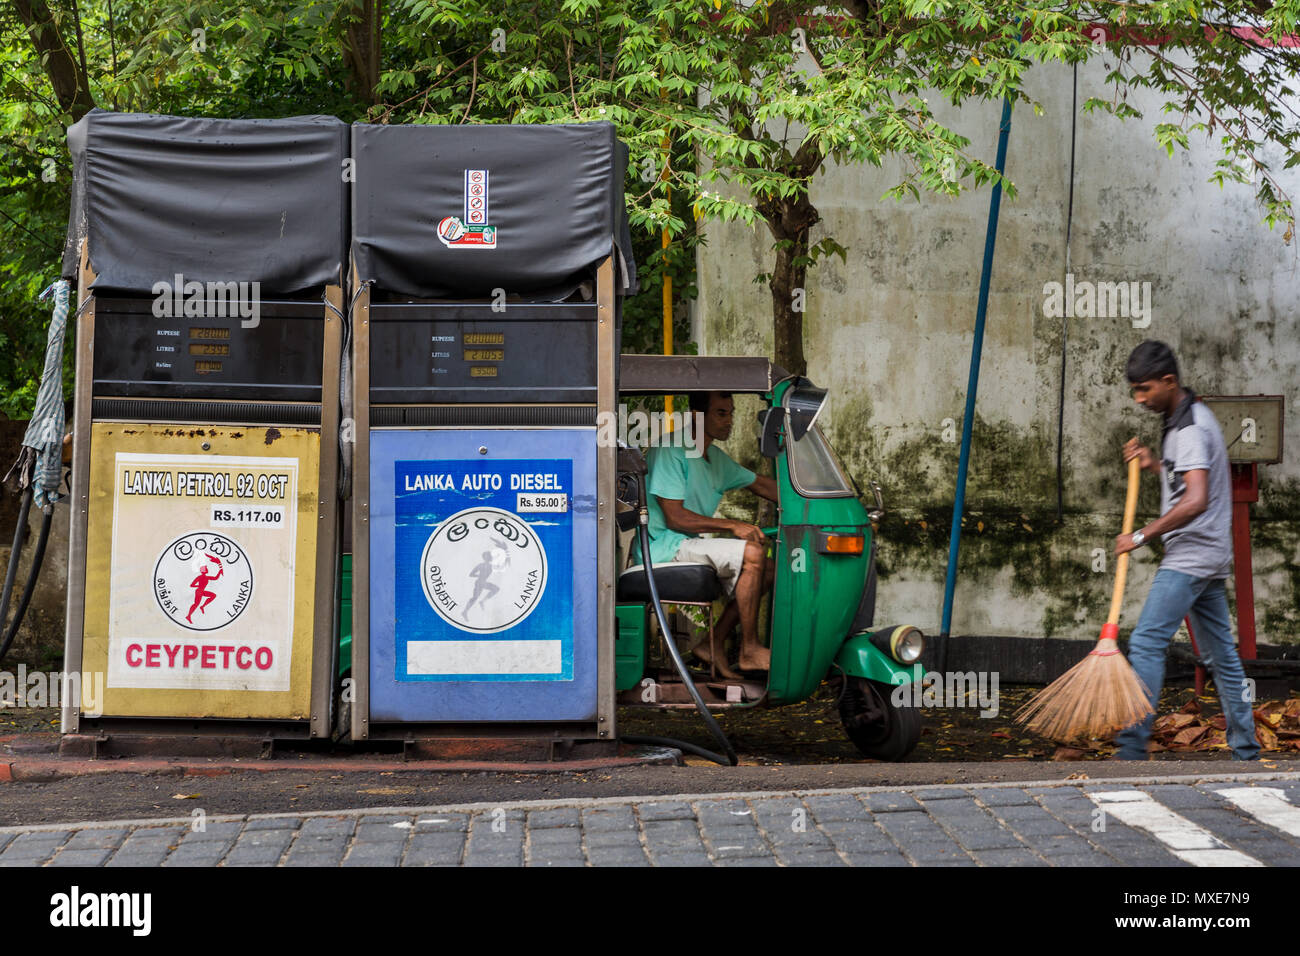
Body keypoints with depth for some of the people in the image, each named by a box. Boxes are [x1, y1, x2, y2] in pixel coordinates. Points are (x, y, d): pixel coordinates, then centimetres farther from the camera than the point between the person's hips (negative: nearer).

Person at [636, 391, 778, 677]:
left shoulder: (717, 458, 15)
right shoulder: (671, 451, -14)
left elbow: (763, 485, 21)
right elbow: (675, 518, -19)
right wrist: (731, 526, -21)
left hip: (691, 544, 9)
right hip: (665, 546, -9)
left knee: (767, 569, 0)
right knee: (752, 553, -23)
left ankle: (714, 643, 3)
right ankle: (749, 651, -15)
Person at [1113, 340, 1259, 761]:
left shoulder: (1191, 428, -16)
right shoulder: (1185, 419, 16)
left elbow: (1196, 501, -28)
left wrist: (1142, 535, -23)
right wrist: (1154, 465, 13)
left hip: (1192, 555, -11)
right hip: (1207, 557, 11)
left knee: (1146, 642, -14)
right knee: (1220, 654, 12)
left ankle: (1132, 748, -17)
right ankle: (1246, 750, 17)